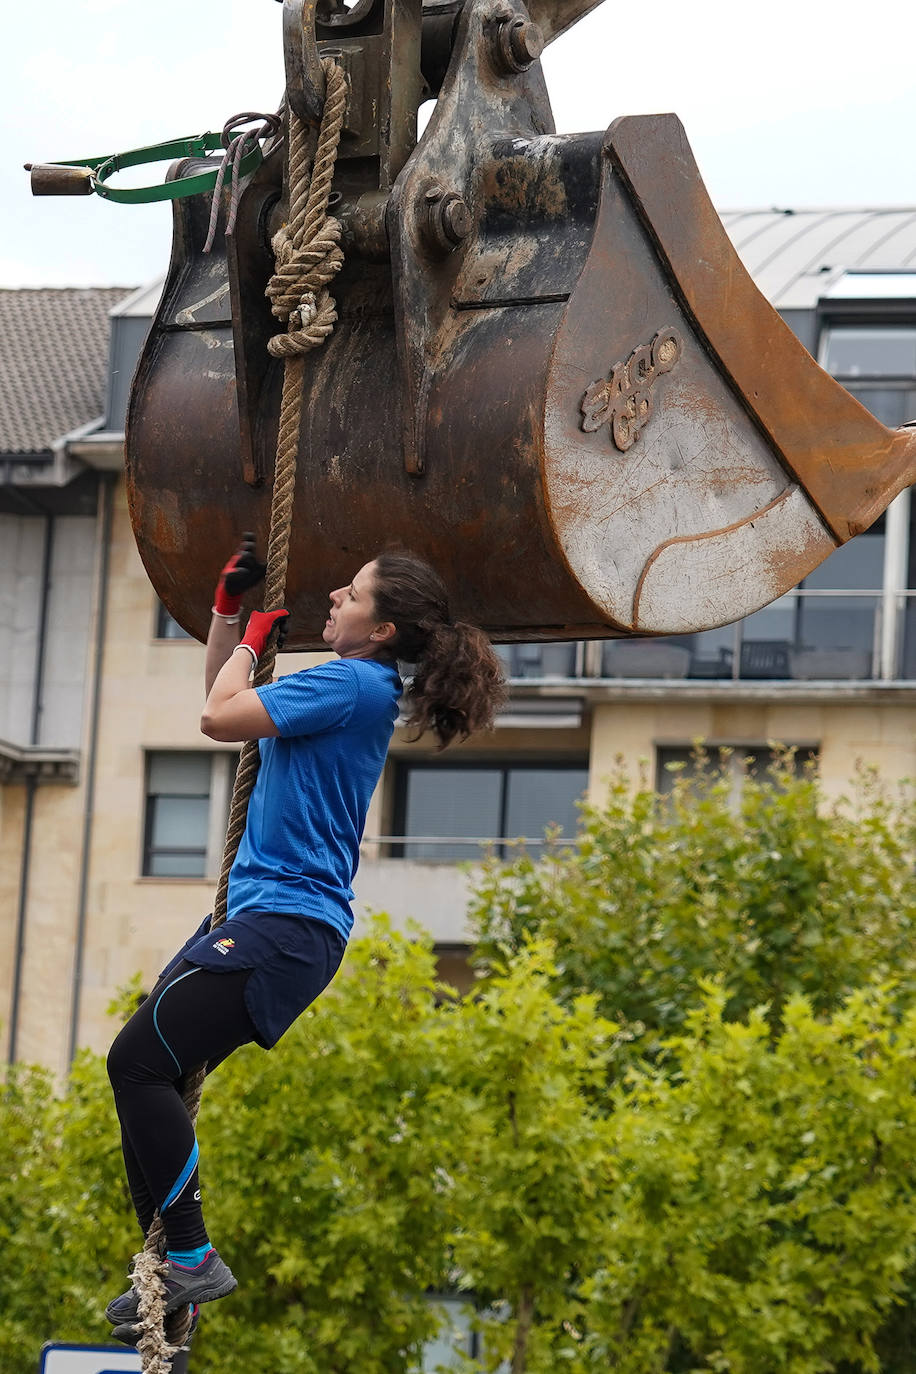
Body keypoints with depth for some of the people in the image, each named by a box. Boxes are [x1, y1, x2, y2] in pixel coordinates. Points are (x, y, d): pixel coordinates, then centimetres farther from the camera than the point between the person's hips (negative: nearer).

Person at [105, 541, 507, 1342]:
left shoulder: (352, 685, -13)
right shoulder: (354, 690, 18)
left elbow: (219, 717, -17)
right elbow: (225, 700, 32)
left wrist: (255, 636, 0)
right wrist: (228, 608, 22)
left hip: (286, 924, -10)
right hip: (267, 915, 10)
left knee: (139, 1060, -17)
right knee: (147, 1071, 7)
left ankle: (191, 1259, -14)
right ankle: (174, 1273, 8)